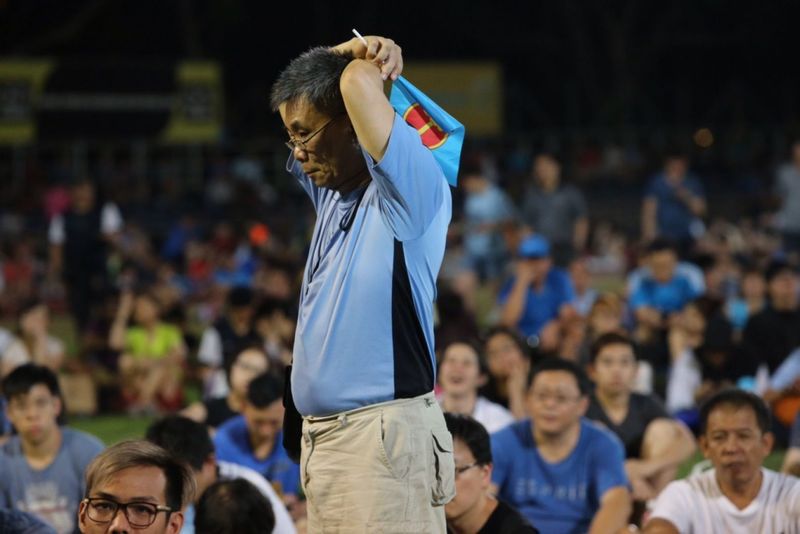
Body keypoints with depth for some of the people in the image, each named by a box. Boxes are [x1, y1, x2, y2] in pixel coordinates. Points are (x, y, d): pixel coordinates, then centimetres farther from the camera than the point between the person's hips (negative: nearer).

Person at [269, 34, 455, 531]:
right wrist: (357, 50, 13)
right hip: (323, 433, 9)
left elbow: (359, 84, -22)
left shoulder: (408, 192, -8)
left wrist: (368, 62, 1)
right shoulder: (334, 193, 16)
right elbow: (301, 90, 29)